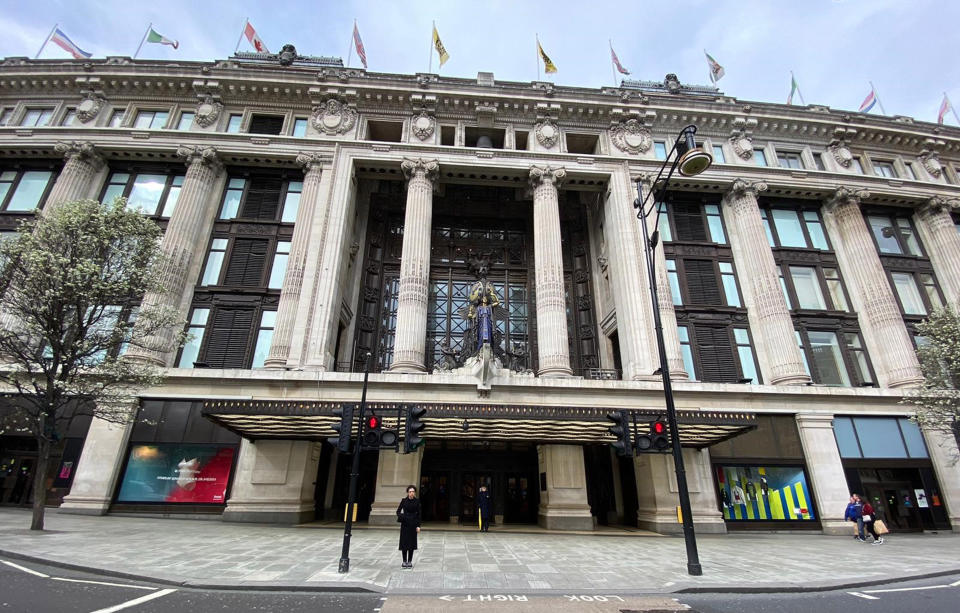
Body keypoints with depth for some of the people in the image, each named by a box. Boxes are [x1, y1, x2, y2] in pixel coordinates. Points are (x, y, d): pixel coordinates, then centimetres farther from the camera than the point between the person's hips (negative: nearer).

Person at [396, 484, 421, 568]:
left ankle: (410, 561, 15)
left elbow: (418, 514, 1)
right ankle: (404, 561, 13)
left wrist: (418, 525, -4)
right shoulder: (404, 501, -3)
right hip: (405, 524, 0)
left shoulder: (417, 501, -1)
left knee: (412, 542, 4)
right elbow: (398, 511, 5)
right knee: (404, 542, 1)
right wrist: (400, 516, -16)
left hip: (413, 524, 0)